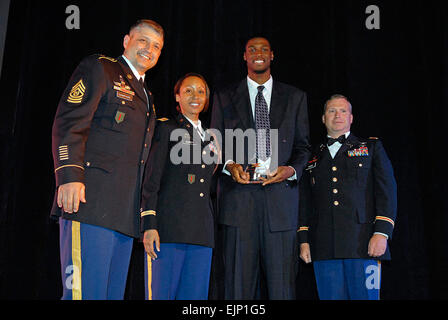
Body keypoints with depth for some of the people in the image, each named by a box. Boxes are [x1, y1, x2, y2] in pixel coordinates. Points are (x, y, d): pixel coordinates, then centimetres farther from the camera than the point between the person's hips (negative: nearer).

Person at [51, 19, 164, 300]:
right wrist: (70, 176, -20)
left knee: (114, 292, 6)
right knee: (86, 292, -12)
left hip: (127, 212, 8)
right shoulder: (99, 68, 7)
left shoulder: (146, 96, 28)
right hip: (91, 201, -7)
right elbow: (69, 123, -7)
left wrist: (147, 215, 18)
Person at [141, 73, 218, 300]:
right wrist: (149, 225, -12)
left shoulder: (209, 138, 22)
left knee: (195, 295, 3)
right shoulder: (166, 130, 6)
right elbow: (151, 181, -2)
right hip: (170, 228, -5)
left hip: (202, 233, 5)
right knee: (161, 294, -5)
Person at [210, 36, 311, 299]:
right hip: (239, 199, 0)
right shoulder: (224, 97, 15)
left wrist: (291, 169, -7)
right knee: (239, 282, -1)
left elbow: (303, 146, 14)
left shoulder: (295, 97, 16)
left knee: (282, 283, -2)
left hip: (280, 198, 1)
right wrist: (230, 166, -8)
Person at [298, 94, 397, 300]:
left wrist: (382, 232, -9)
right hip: (324, 248, 2)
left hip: (363, 244, -2)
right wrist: (304, 240, 8)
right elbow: (306, 203, 18)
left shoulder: (372, 147, 14)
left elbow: (387, 190, 4)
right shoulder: (314, 157, 21)